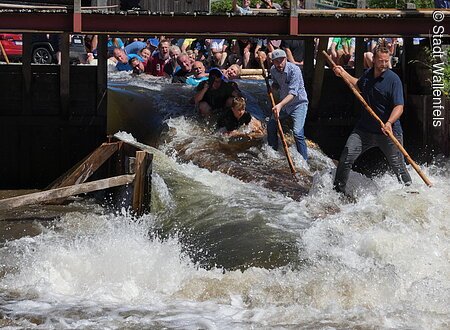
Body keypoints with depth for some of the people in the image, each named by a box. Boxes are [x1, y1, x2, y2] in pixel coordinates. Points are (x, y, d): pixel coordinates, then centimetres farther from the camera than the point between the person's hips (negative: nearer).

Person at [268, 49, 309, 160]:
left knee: (298, 133, -21)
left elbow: (293, 93, -35)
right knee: (271, 125, 11)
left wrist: (280, 105, -49)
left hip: (299, 103, -7)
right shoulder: (273, 70, -6)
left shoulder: (294, 70, -28)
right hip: (283, 102, 7)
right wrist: (272, 87, -9)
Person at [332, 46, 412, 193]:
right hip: (364, 129, 5)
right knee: (346, 158, -5)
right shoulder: (367, 75, 6)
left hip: (388, 131, -5)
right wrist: (343, 74, 28)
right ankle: (338, 190, 7)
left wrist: (389, 123, -35)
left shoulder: (393, 79, -13)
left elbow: (399, 107, -19)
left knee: (398, 167, -1)